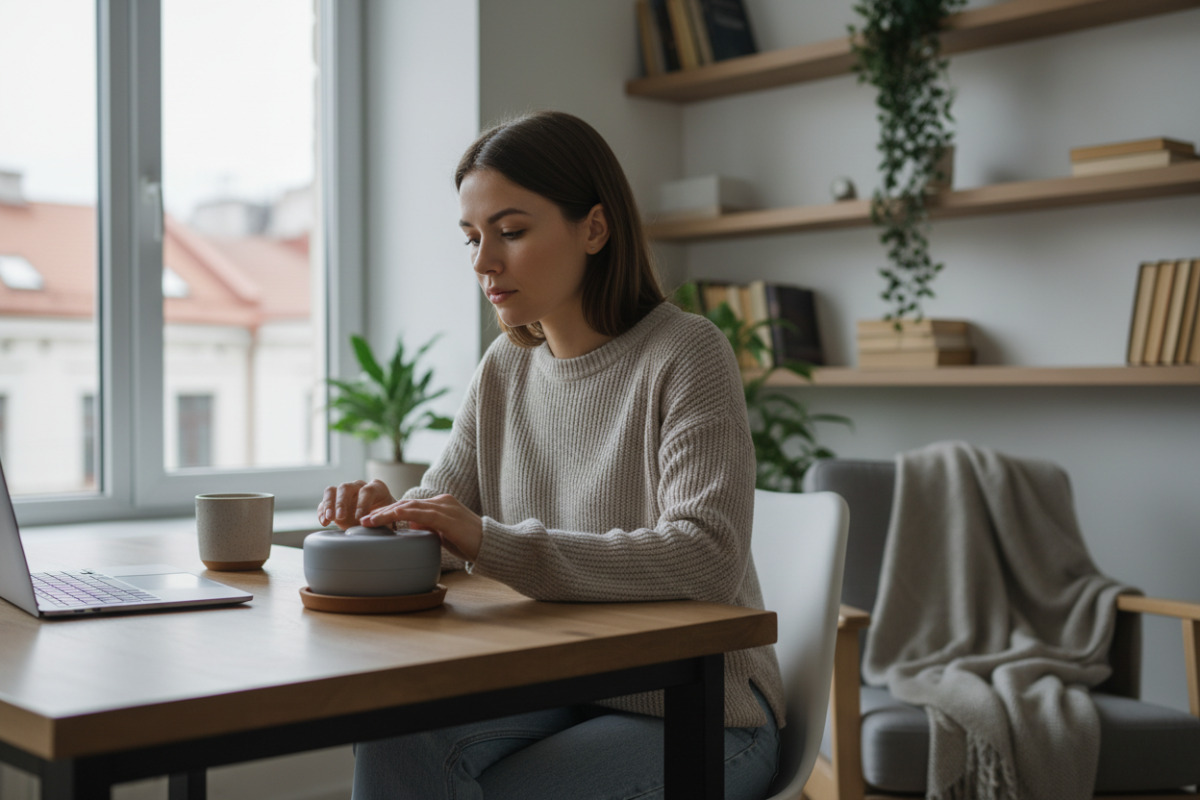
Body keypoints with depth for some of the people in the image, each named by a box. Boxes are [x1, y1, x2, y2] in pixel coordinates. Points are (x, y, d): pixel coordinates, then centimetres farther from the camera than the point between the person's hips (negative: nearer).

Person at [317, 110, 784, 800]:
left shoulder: (687, 354, -14)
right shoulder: (505, 368, 7)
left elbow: (708, 558, -25)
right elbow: (446, 499, 11)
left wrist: (492, 543, -32)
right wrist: (385, 514, -14)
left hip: (701, 715, -5)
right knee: (394, 739, -22)